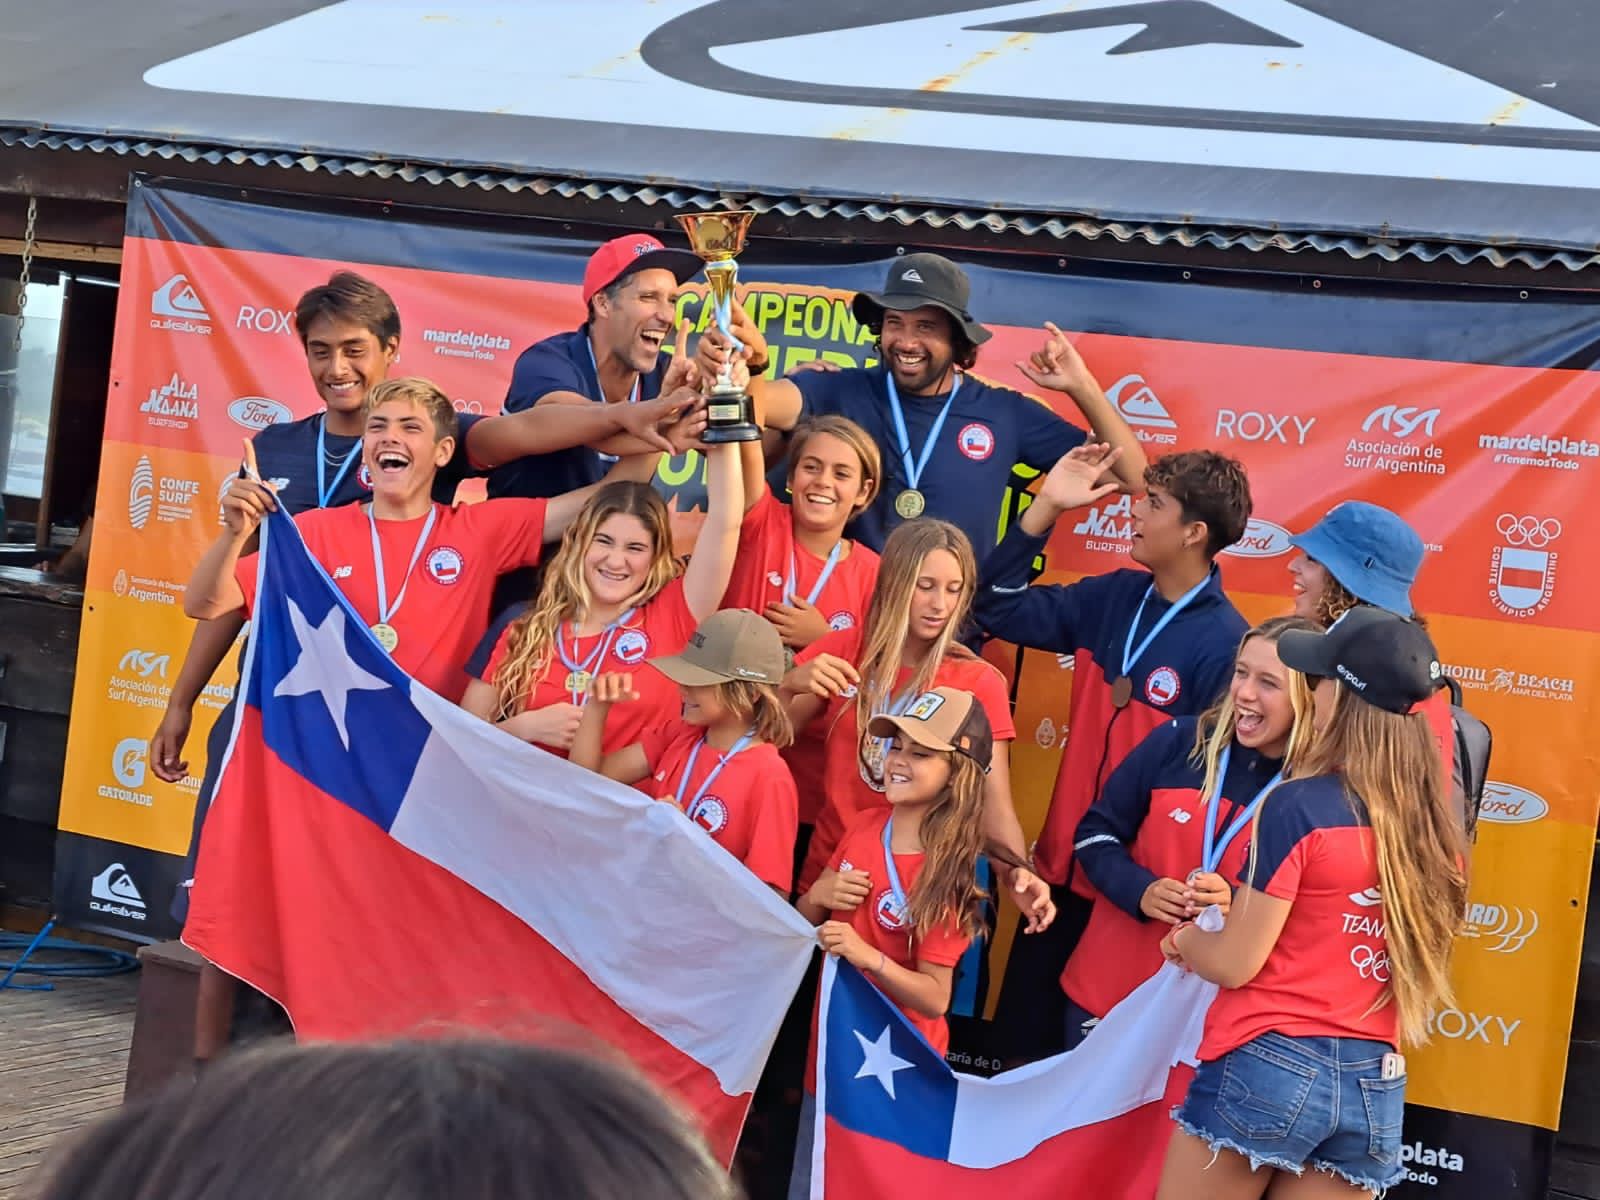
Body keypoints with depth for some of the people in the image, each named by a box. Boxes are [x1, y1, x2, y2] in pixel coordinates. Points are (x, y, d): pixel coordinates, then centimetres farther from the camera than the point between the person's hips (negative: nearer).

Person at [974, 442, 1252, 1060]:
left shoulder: (1225, 643, -18)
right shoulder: (1114, 597, 1)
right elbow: (998, 609, 6)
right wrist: (1046, 507, -3)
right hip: (1064, 862, 6)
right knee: (1022, 1023, 16)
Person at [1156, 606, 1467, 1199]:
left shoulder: (1300, 806, -14)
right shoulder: (1437, 827, 3)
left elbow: (1234, 964, -11)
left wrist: (1186, 941, 11)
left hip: (1269, 1067, -5)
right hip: (1375, 1086, 5)